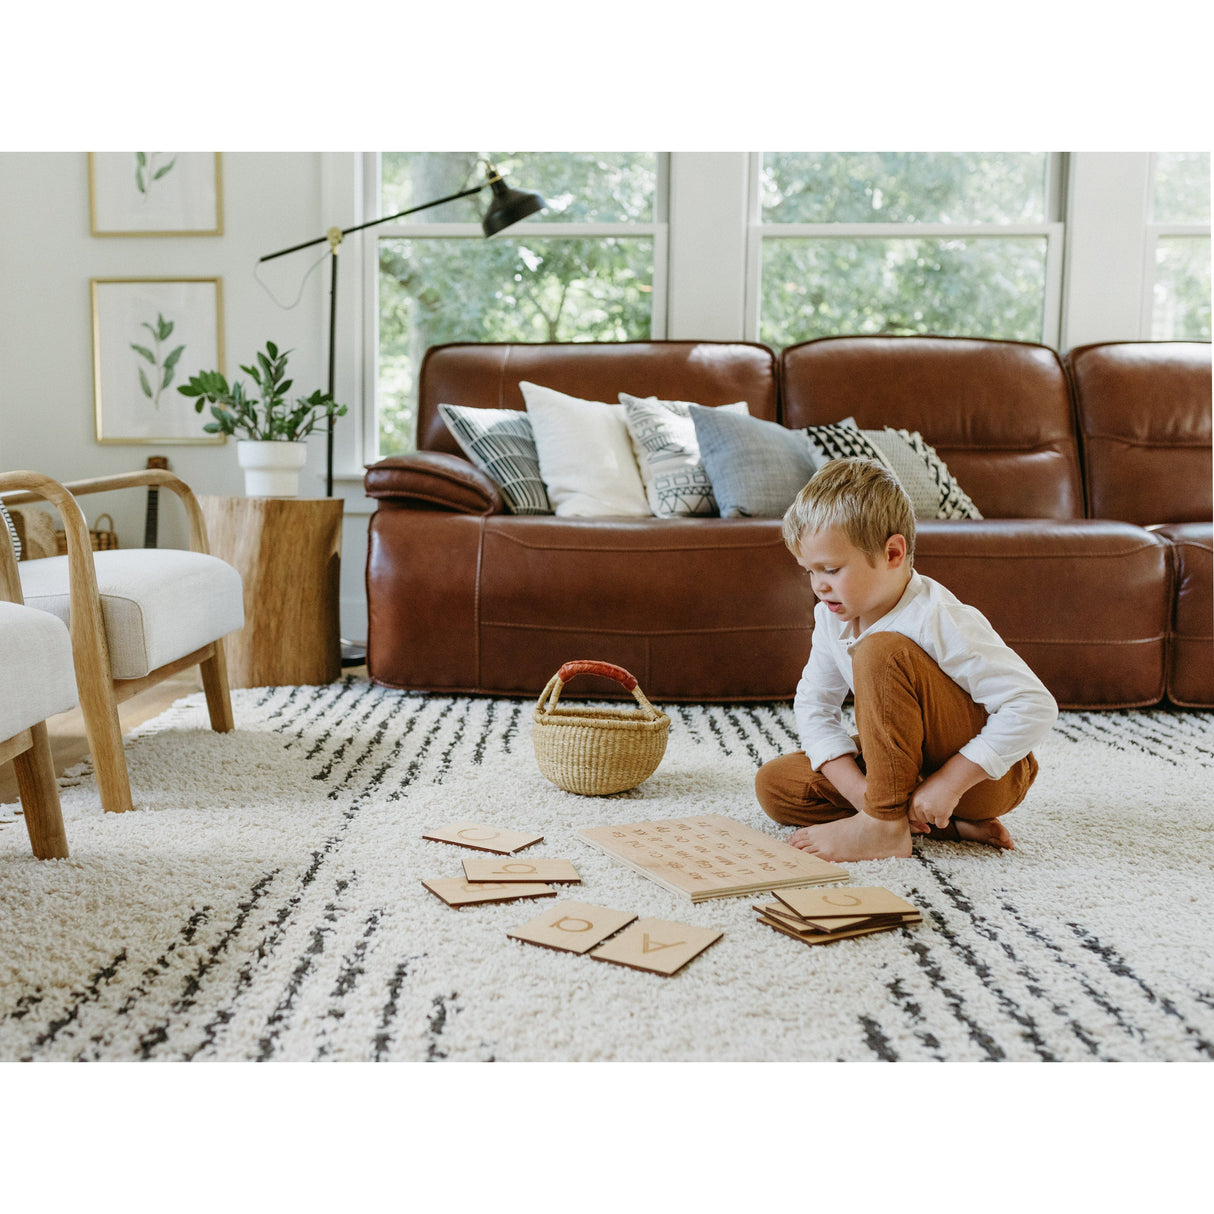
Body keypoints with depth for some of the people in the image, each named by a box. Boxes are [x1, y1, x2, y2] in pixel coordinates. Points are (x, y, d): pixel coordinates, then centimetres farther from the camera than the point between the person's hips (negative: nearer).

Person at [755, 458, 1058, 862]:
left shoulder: (938, 621, -27)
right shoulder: (832, 618, -4)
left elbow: (1034, 707, -30)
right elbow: (814, 706, -1)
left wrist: (950, 783, -30)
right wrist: (860, 789, -17)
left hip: (985, 778, -8)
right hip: (916, 766, 8)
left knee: (882, 650, -29)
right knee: (773, 784, -5)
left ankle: (884, 825, -21)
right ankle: (947, 824, -9)